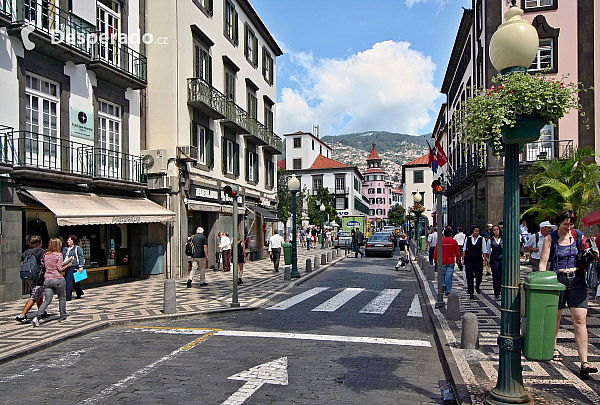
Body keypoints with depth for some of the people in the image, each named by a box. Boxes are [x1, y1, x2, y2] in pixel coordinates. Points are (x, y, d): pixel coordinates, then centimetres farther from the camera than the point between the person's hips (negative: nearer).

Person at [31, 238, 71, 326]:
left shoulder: (45, 255, 10)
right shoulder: (58, 255, -8)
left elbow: (45, 266, 17)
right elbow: (60, 268, -12)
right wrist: (69, 263, -4)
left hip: (47, 279, 5)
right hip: (58, 279, -5)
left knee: (47, 300, 5)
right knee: (62, 298, 11)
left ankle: (37, 316, -13)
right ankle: (63, 317, 18)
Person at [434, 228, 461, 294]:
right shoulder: (454, 242, -2)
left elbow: (436, 251, 1)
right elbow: (457, 252, 5)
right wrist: (457, 259, 21)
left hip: (442, 262, 0)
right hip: (451, 262, 0)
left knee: (442, 274, 17)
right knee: (449, 276, 3)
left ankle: (443, 285, -3)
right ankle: (448, 291, 4)